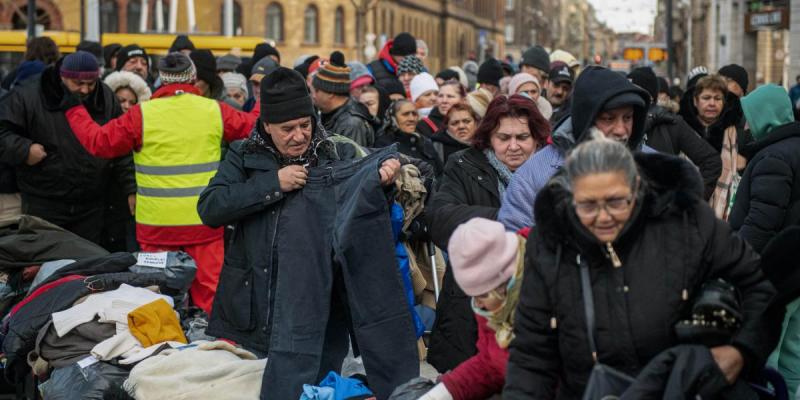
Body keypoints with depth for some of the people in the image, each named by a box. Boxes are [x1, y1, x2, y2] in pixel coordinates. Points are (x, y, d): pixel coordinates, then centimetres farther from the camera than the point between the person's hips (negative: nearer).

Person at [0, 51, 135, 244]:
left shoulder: (107, 99, 4)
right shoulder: (29, 97, -7)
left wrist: (131, 189, 2)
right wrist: (24, 150, -19)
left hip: (91, 207, 3)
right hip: (42, 206, -3)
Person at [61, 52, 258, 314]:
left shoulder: (141, 115, -6)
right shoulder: (215, 111, 1)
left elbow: (99, 142, 0)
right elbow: (255, 127, 14)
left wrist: (74, 110, 15)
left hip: (157, 223, -1)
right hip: (205, 221, 1)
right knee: (210, 289, 5)